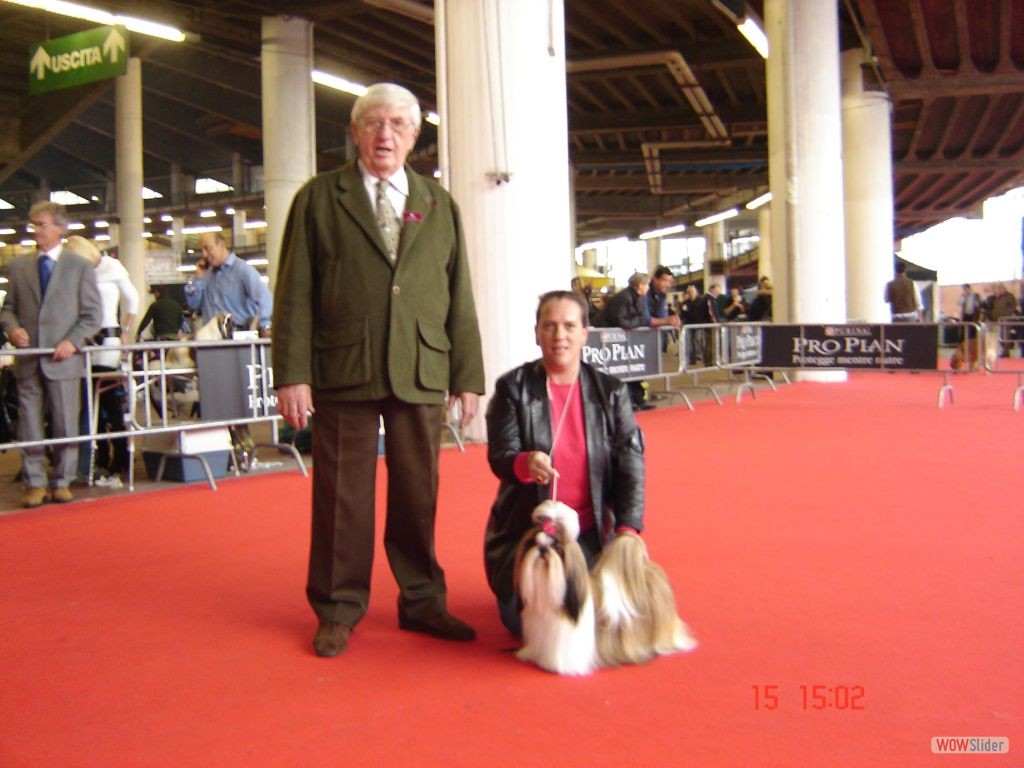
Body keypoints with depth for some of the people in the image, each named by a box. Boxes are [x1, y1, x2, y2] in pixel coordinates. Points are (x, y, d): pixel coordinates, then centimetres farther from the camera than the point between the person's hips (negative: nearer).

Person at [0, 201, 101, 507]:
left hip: (63, 359, -2)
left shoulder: (80, 266, 4)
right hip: (28, 359, 2)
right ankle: (35, 484, 15)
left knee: (66, 425, 3)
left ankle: (62, 482, 15)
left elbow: (92, 315, 1)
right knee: (29, 425, 5)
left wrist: (73, 341, -12)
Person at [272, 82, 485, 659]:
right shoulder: (319, 199, 6)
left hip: (422, 372, 2)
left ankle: (422, 601, 23)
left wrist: (469, 374, 6)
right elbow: (295, 293, 0)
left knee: (418, 492, 9)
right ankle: (338, 610, 19)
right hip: (343, 372, -2)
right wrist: (292, 374, -8)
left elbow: (459, 296, 11)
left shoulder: (440, 205, 14)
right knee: (343, 495, 5)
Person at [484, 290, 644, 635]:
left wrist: (628, 528, -16)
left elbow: (630, 464, -3)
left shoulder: (610, 391, 1)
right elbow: (499, 456, -11)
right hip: (526, 529, -1)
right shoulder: (513, 387, -3)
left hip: (590, 532, 1)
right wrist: (524, 464, -36)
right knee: (524, 620, -11)